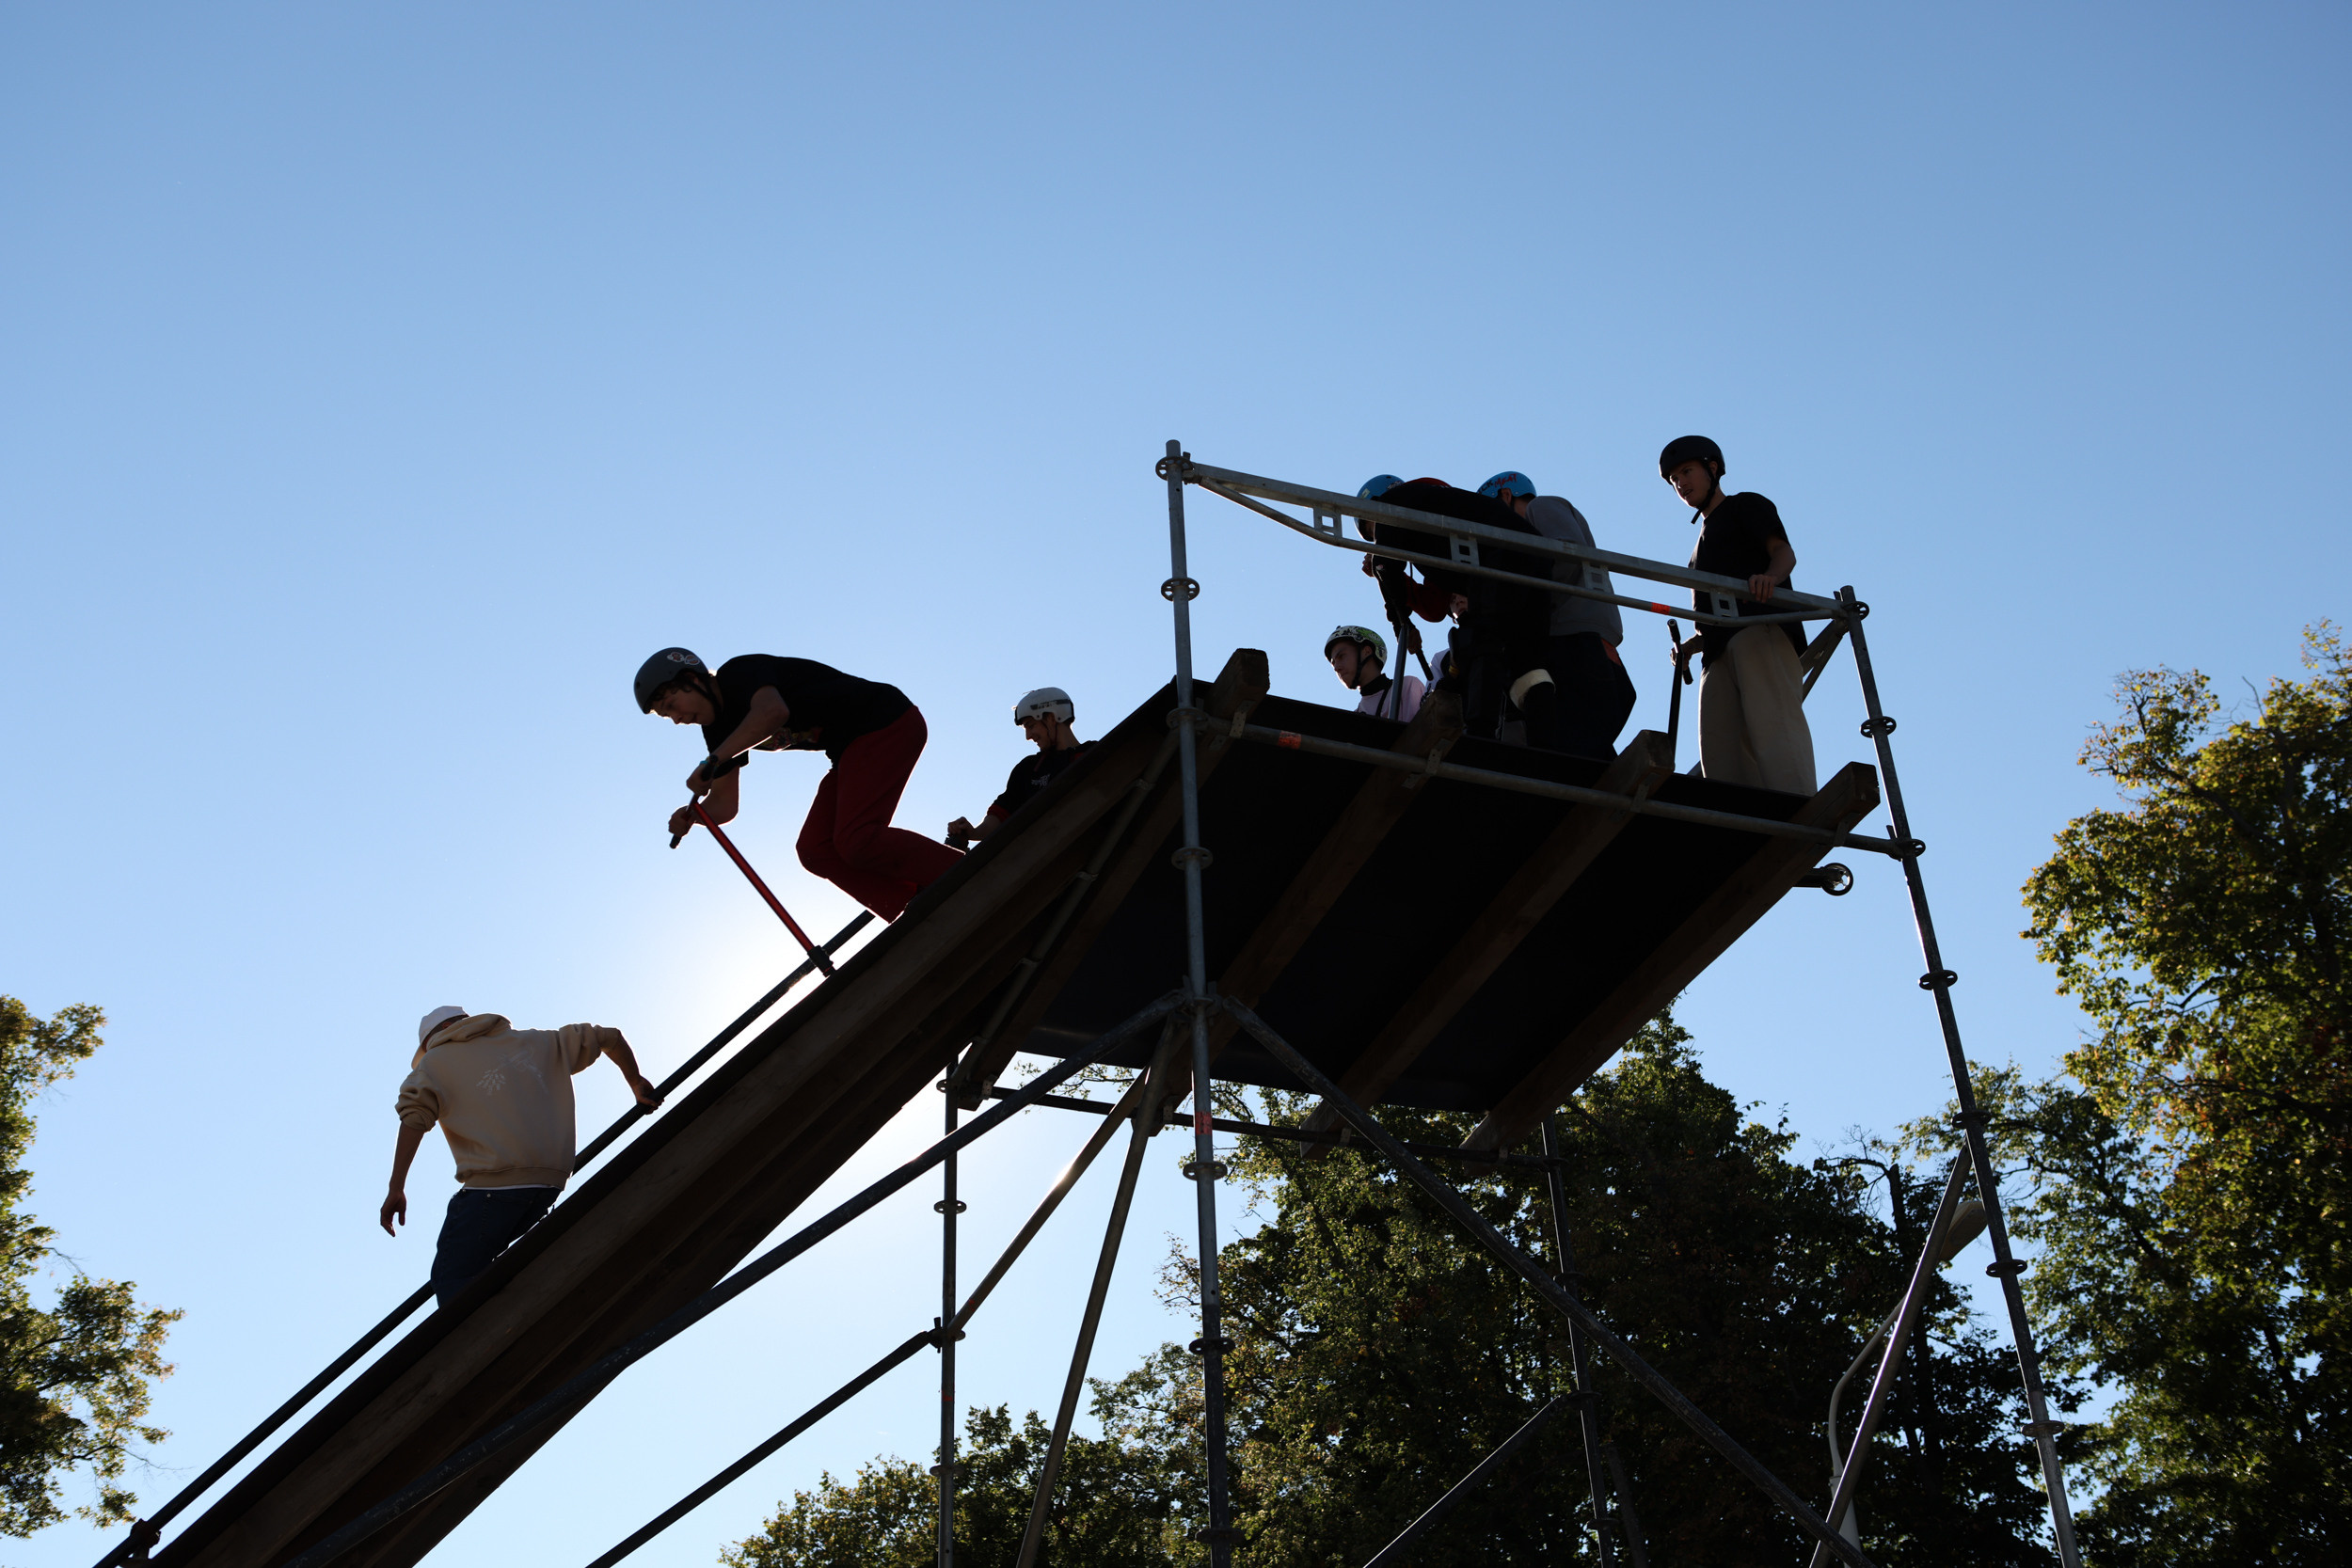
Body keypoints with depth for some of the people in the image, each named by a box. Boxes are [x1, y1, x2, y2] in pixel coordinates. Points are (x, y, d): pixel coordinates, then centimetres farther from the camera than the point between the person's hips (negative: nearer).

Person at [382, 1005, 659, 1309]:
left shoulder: (436, 1061, 12)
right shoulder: (534, 1043, 24)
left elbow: (414, 1116, -6)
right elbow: (608, 1037, 28)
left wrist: (396, 1189, -8)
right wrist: (636, 1082, 43)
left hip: (495, 1181, -6)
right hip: (551, 1181, 6)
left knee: (452, 1279, -7)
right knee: (477, 1265, 21)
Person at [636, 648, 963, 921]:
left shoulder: (740, 672, -14)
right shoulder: (719, 730, 12)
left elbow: (772, 712, -37)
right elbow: (725, 805, 13)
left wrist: (712, 761, -34)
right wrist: (691, 815, -8)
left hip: (887, 722, -10)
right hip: (854, 750, 10)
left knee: (857, 841, -23)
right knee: (817, 851, -1)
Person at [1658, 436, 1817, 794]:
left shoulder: (1746, 506, 18)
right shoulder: (1703, 543, 39)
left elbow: (1784, 553, -1)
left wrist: (1769, 577, -24)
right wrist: (1689, 647, 17)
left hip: (1762, 632, -8)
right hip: (1721, 653, 8)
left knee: (1773, 725, -25)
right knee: (1720, 751, -11)